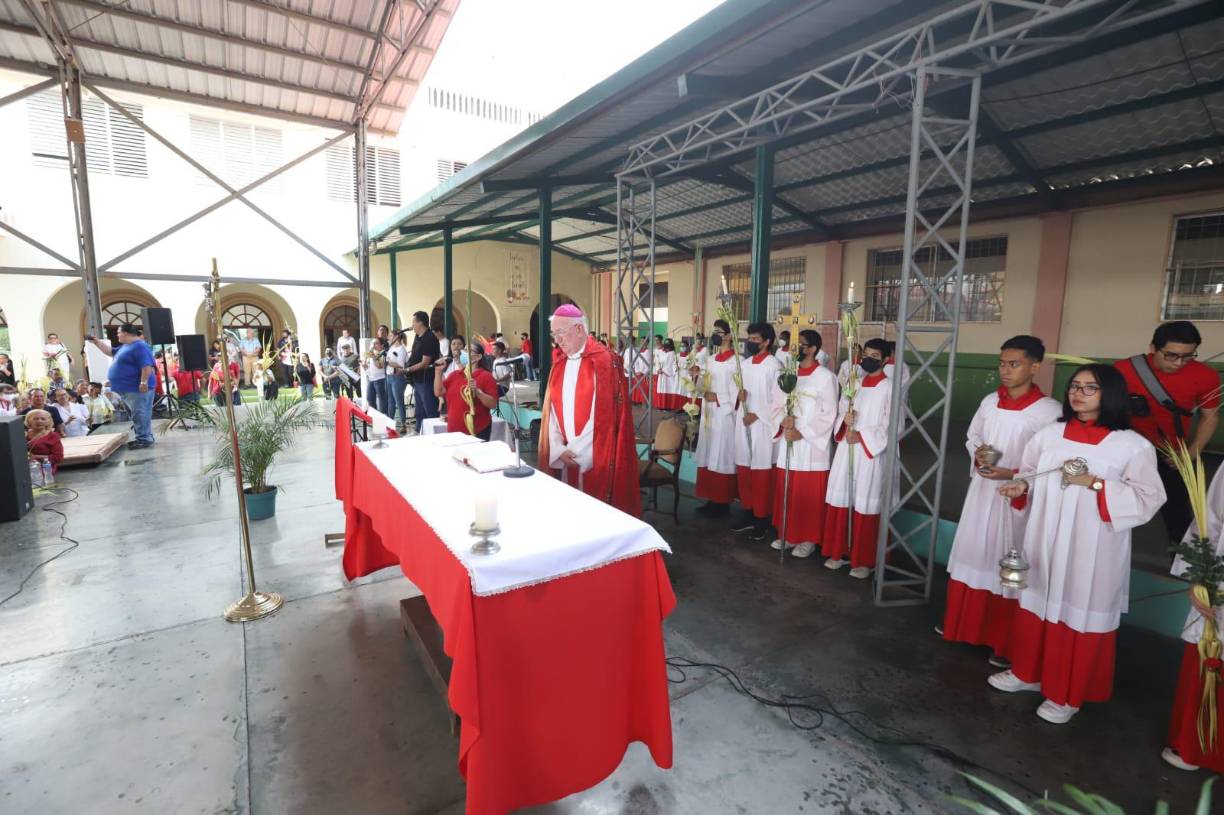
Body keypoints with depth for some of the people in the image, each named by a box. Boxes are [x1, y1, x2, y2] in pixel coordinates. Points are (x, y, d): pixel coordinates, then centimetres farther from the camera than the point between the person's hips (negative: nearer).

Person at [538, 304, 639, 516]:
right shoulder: (559, 365, 10)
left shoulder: (604, 360, -9)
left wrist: (577, 451, -12)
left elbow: (603, 416, -13)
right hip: (564, 457, 6)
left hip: (595, 458, -5)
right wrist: (559, 449, -6)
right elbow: (551, 411, 7)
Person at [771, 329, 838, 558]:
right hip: (787, 441, 5)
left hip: (811, 445, -5)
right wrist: (783, 420, -12)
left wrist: (802, 433, -16)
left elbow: (829, 414, -10)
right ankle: (788, 534, 25)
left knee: (809, 495, 2)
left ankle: (809, 539, 16)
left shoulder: (826, 377, -7)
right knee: (786, 492, 11)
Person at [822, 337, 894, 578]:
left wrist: (862, 436, -15)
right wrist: (845, 420, -6)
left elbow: (890, 425, -9)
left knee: (865, 504, -1)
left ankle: (864, 560, 12)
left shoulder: (890, 388, -5)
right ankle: (839, 551, 21)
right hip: (846, 449, 5)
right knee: (840, 500, 8)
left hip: (870, 453, -5)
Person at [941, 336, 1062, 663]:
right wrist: (976, 455, -3)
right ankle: (963, 624, 34)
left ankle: (1005, 642, 22)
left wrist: (1013, 474, -21)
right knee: (972, 556, 16)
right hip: (981, 491, 6)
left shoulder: (1050, 410, -14)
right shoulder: (990, 401, 4)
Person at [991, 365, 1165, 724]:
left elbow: (1147, 501, -11)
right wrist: (1021, 486, -10)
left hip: (1092, 552, -4)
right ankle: (1027, 673, 35)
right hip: (1044, 543, 4)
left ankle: (1067, 695, 25)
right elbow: (1030, 473, 11)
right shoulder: (1049, 434, 3)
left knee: (1080, 616, 7)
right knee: (1035, 606, 16)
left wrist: (1095, 484, -22)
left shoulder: (1134, 446, -9)